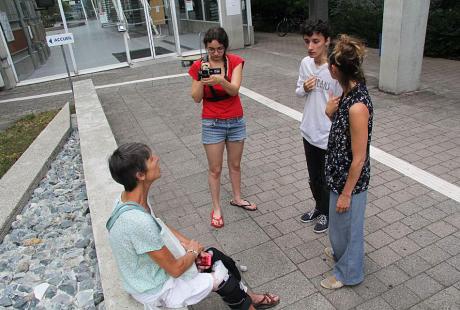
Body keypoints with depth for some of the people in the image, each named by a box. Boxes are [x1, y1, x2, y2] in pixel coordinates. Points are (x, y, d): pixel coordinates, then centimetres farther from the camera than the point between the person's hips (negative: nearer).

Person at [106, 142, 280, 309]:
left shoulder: (129, 199, -11)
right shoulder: (139, 222, -39)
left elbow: (160, 227, 6)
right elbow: (175, 269, -27)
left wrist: (187, 244, -4)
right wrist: (193, 252, -7)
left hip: (154, 268, 8)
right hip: (156, 291, -8)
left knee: (216, 256, 12)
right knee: (221, 276, 2)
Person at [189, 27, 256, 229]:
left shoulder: (235, 61, -6)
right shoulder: (199, 66, -7)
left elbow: (234, 89, -20)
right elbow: (196, 98, -10)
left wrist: (220, 80, -39)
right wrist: (201, 77, -25)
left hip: (236, 121, 2)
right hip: (212, 124, -2)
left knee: (235, 164, 18)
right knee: (215, 169, 7)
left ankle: (237, 199, 39)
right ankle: (216, 208, 23)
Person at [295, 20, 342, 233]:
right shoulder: (305, 63, -2)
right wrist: (304, 89, -14)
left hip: (330, 136, -6)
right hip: (309, 132, 6)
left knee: (328, 179, 14)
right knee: (313, 176, 22)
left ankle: (326, 213, 37)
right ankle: (319, 206, 46)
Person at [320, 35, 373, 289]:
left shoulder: (357, 106, -31)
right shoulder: (349, 93, -3)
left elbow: (359, 159, -25)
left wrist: (346, 193, -15)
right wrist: (331, 113, -11)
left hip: (350, 179, -9)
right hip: (339, 173, 9)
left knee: (347, 224, 15)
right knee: (339, 222, 30)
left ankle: (348, 272, 39)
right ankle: (341, 251, 56)